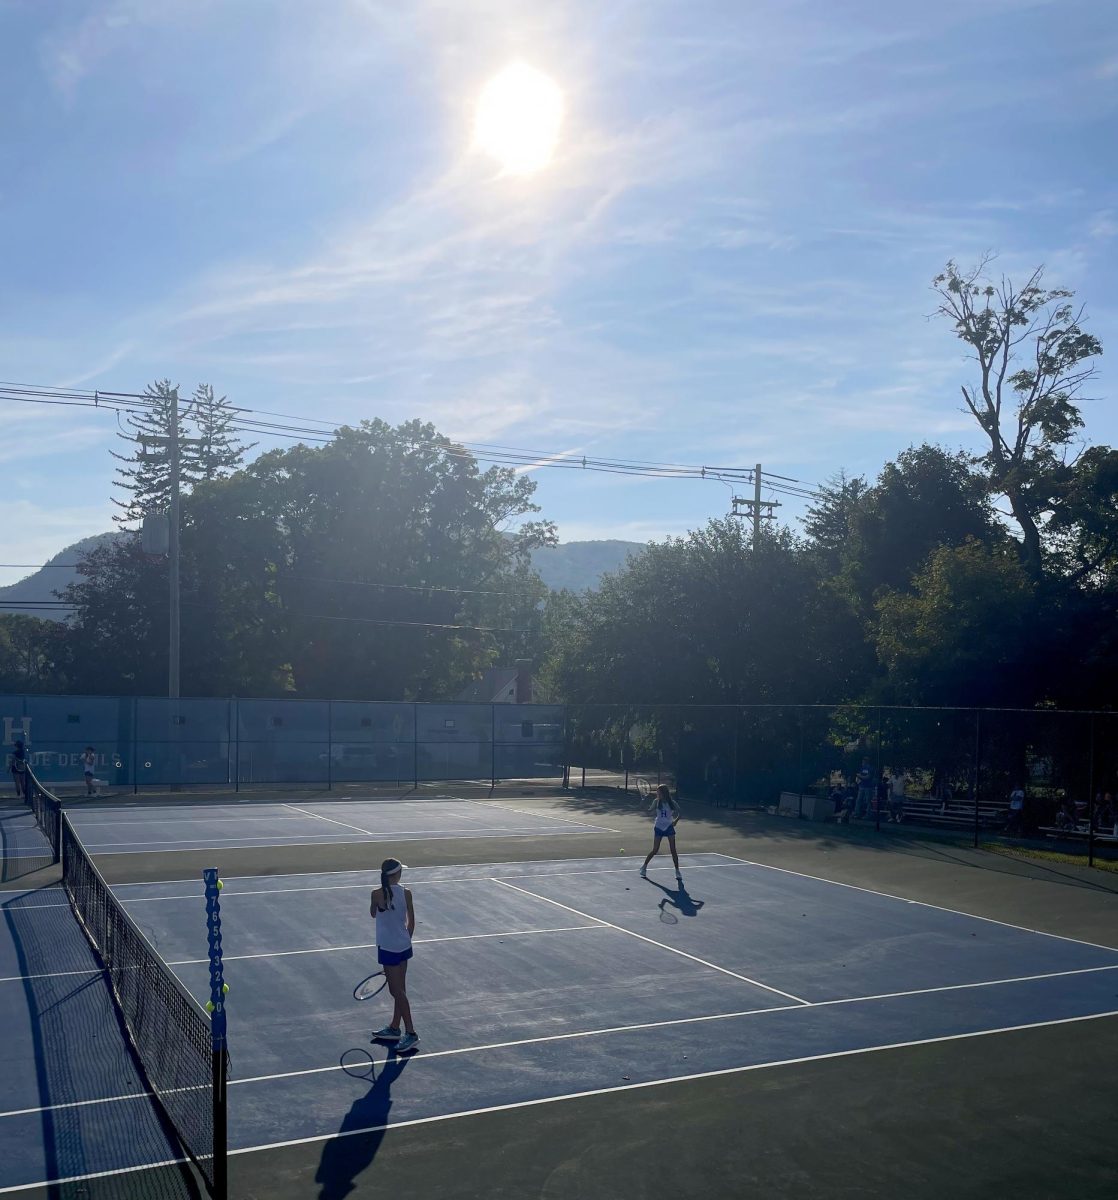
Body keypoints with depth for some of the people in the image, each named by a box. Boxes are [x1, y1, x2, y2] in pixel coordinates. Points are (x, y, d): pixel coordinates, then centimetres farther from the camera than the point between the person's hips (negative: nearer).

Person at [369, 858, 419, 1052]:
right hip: (404, 946, 5)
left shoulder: (377, 893, -15)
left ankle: (411, 1033, 0)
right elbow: (411, 922, 4)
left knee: (397, 991, 0)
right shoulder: (406, 893, -4)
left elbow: (373, 914, 5)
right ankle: (394, 1028, 29)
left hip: (388, 947, -5)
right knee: (399, 989, 16)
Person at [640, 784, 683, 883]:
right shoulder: (656, 802, -4)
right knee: (655, 850, 2)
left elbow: (679, 813, 2)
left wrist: (676, 820, -12)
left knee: (673, 850, -3)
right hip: (658, 827, 0)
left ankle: (677, 871, 5)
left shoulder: (672, 803, -6)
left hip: (669, 827, 0)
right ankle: (644, 866, 21)